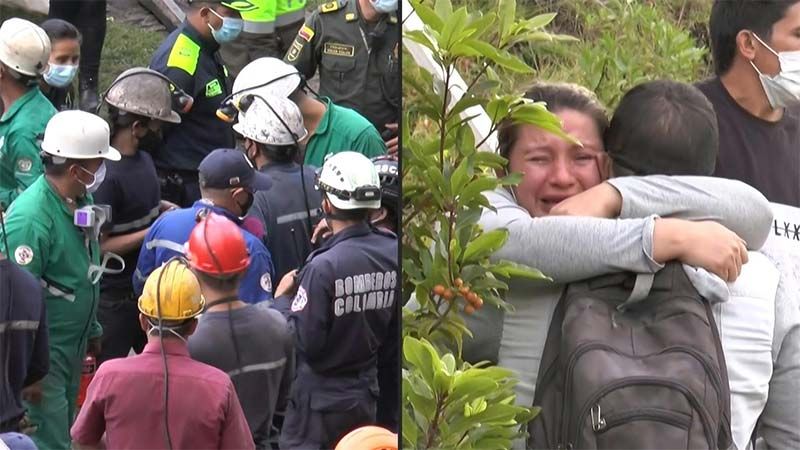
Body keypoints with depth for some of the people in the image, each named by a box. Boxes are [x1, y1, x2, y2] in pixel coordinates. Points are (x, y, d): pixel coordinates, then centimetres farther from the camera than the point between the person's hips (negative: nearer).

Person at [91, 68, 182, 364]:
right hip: (115, 300, -9)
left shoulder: (142, 159, 3)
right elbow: (98, 246, -25)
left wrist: (165, 209, 1)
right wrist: (152, 232, -23)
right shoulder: (107, 176, -25)